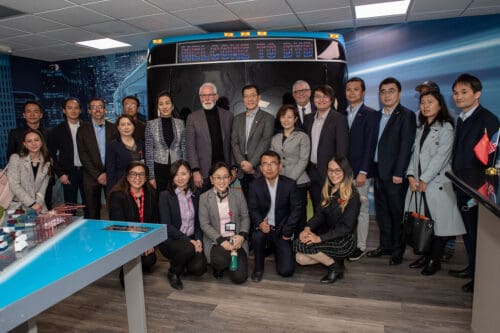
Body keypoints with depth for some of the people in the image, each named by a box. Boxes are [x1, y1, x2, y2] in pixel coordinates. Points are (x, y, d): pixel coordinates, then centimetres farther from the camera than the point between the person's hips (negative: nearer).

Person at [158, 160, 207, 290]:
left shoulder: (195, 196, 9)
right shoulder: (165, 195, -6)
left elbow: (198, 222, 12)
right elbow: (166, 226, -12)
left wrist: (198, 240, -7)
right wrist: (189, 240, -19)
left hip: (191, 241, 4)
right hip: (170, 240, -3)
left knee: (199, 268, -20)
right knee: (188, 248, -34)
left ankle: (182, 264, 17)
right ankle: (173, 273, -2)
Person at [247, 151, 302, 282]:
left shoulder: (290, 184, -6)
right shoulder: (255, 185, -4)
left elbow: (296, 209, -4)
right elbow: (253, 209, -8)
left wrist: (287, 232, -9)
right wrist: (260, 223, -30)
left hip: (281, 229, 0)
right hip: (263, 227, 0)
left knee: (286, 271, -9)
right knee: (258, 236, -37)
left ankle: (277, 250, 27)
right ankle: (258, 268, -7)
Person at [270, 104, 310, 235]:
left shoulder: (302, 137, 1)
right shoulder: (275, 138, 14)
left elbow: (303, 161, -6)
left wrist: (290, 179, -12)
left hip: (298, 183, -3)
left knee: (299, 216, -1)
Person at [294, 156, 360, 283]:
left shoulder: (352, 195, -15)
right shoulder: (328, 190, 8)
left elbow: (346, 227, -19)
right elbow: (319, 213, 5)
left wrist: (319, 238, -25)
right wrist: (308, 228, -15)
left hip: (344, 241, -7)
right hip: (329, 236, 7)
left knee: (300, 244, -23)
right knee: (300, 258, -12)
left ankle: (335, 267, -3)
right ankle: (333, 259, 8)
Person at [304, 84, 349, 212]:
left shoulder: (339, 119, -8)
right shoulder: (308, 118, 11)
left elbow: (342, 148, -11)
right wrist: (306, 168, 9)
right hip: (311, 171, 5)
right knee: (316, 208, 13)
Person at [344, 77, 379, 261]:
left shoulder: (370, 115, -2)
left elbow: (370, 145, -8)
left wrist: (363, 172, -14)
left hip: (360, 172, -4)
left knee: (361, 209, 2)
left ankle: (360, 246, 13)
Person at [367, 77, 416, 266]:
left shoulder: (406, 115, -5)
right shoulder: (378, 116, 15)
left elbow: (406, 146, -12)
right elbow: (374, 143, 13)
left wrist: (399, 173, -16)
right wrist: (371, 170, 7)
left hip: (394, 174, -6)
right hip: (378, 171, 7)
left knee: (396, 213, 3)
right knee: (382, 212, 13)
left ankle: (398, 250, 16)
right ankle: (385, 245, 26)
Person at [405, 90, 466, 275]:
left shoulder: (445, 128, -5)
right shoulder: (421, 128, 17)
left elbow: (441, 157, -12)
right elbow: (415, 153, 13)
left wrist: (424, 180, -13)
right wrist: (411, 176, -1)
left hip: (437, 183, -6)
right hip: (419, 184, 6)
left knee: (439, 222, -1)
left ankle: (435, 260, 9)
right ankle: (426, 256, 19)